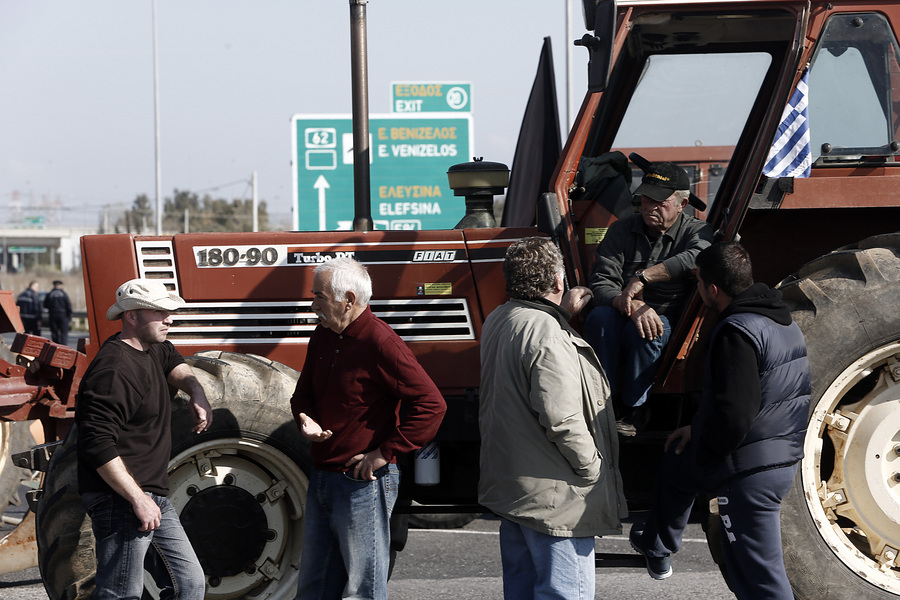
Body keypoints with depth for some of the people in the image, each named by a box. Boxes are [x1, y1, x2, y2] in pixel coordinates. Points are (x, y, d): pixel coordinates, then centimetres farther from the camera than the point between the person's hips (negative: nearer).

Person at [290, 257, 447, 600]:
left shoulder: (380, 343, -17)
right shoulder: (323, 337, 8)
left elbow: (431, 404, -22)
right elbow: (304, 392, 22)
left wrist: (385, 453, -19)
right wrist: (306, 418, -2)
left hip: (363, 484, -9)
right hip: (321, 479, 9)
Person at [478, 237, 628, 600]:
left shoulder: (498, 321, 8)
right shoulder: (547, 334, -22)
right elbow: (561, 418, -27)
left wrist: (563, 312, 20)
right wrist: (592, 468, -14)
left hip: (509, 485, 10)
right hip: (553, 497, -10)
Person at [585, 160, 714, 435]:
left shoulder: (696, 231, -4)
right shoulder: (622, 230, 4)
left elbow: (697, 257, -32)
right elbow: (601, 285, -6)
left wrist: (644, 276, -34)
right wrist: (631, 305, -28)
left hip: (670, 322, -3)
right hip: (622, 316, 3)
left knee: (640, 332, -35)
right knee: (600, 317, -30)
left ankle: (633, 410, -17)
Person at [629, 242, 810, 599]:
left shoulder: (737, 332, -21)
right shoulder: (783, 321, 10)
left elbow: (734, 414, -29)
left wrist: (704, 452, -10)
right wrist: (700, 430, 17)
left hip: (748, 469, -9)